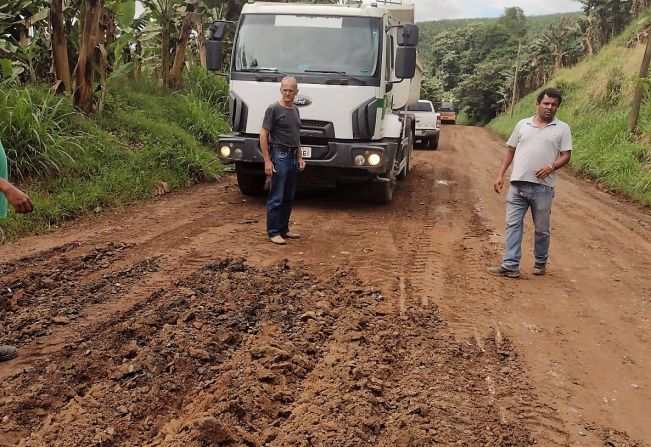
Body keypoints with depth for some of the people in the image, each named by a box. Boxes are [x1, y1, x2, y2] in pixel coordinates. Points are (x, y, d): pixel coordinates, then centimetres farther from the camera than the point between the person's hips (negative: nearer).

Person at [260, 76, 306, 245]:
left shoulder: (295, 110, 14)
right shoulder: (274, 109, -9)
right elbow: (263, 135, -11)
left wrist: (300, 158, 17)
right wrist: (267, 161, -16)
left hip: (293, 157, 8)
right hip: (279, 157, -8)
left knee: (288, 198, 12)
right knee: (276, 198, -4)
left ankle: (284, 229, 21)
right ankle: (273, 232, 2)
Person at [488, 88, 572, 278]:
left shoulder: (562, 128, 4)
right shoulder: (522, 124, 11)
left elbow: (566, 155, 2)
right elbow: (510, 151, 14)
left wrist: (552, 166, -18)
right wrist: (500, 175, 6)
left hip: (543, 187, -2)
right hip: (518, 184, 2)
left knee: (542, 228, 9)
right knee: (513, 224, -1)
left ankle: (540, 263, 27)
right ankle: (510, 266, 1)